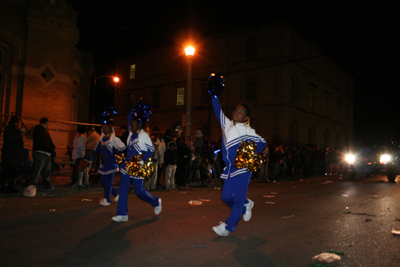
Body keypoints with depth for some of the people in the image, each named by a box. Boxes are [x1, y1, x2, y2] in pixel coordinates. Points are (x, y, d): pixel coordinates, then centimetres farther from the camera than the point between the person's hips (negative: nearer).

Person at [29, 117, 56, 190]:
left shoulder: (45, 131, 22)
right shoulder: (38, 129, -7)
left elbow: (50, 141, 18)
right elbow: (42, 142, -17)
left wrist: (53, 147, -3)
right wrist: (50, 149, -15)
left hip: (46, 154, 10)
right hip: (39, 152, -10)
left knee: (47, 170, 15)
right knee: (37, 170, -11)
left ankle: (48, 185, 23)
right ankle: (32, 186, -8)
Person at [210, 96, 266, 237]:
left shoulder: (248, 131, -4)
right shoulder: (227, 124, 10)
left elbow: (262, 142, 1)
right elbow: (218, 110, 15)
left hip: (242, 168, -5)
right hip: (229, 168, 5)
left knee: (238, 198, -1)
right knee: (226, 196, 6)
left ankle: (229, 226, 10)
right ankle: (246, 205, 33)